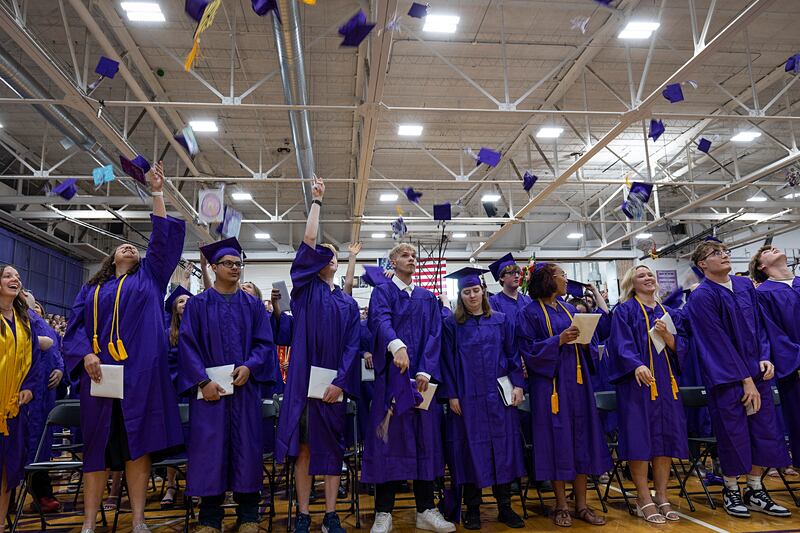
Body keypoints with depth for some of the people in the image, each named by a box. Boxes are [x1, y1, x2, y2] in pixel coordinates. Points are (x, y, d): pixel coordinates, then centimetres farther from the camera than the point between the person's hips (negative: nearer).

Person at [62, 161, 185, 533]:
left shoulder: (149, 277, 16)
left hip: (140, 373, -2)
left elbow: (163, 237, 10)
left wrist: (157, 192, 9)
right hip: (100, 372, 2)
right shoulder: (92, 289, 19)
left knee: (137, 442, -2)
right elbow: (75, 327, 10)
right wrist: (85, 354, -10)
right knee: (97, 444, 3)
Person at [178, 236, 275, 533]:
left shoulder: (253, 305, 10)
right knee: (210, 449, 0)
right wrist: (203, 381, -13)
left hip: (245, 386, 1)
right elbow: (187, 344, -2)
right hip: (209, 387, -1)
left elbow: (265, 342, 4)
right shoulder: (198, 304, 5)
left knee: (246, 447, 3)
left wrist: (249, 366, -14)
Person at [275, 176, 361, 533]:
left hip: (334, 383, 2)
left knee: (332, 448, 7)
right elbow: (308, 241, -4)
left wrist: (341, 381, -9)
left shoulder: (348, 303, 12)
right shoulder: (305, 290, 6)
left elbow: (352, 346, 4)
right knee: (304, 447, 2)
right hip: (304, 379, -2)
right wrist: (317, 201, 0)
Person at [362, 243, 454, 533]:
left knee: (425, 439, 5)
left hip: (422, 376, 4)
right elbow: (381, 321, -17)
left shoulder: (429, 298, 16)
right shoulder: (382, 292, 4)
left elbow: (434, 335, 6)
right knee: (390, 438, -3)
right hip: (392, 375, -3)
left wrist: (425, 372, -10)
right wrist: (397, 346, -39)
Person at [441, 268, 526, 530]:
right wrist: (451, 395, -6)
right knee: (471, 447, 2)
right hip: (467, 396, -2)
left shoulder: (502, 320, 9)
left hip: (499, 394, 2)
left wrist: (518, 385, -1)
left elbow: (513, 354, 8)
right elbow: (447, 361, 0)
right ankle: (472, 508, 15)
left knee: (502, 445, 5)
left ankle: (505, 506, 17)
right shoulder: (451, 324, 3)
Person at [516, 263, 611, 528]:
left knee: (581, 439, 5)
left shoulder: (570, 310, 15)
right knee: (557, 441, -2)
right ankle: (561, 505, 11)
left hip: (577, 381, 6)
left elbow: (583, 346, 17)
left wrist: (585, 342, -5)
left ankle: (581, 504, 15)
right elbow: (528, 349, -10)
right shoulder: (531, 313, -3)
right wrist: (558, 340, -20)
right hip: (550, 383, -6)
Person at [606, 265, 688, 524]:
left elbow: (680, 346, 11)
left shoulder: (669, 312, 18)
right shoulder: (625, 310, 2)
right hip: (636, 381, -5)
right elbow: (622, 342, -11)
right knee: (639, 437, -7)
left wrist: (666, 334, -9)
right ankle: (644, 499, 2)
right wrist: (637, 365, -28)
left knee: (665, 436, 4)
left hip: (666, 382, 5)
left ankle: (662, 496, 14)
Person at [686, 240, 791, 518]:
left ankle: (756, 491, 22)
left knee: (764, 430, 8)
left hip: (755, 371, 6)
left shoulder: (745, 285, 8)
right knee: (734, 434, 0)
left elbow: (758, 325, 11)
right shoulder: (701, 296, -11)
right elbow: (719, 341, -14)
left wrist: (765, 358, -5)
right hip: (726, 376, -6)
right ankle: (731, 491, 19)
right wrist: (745, 380, -14)